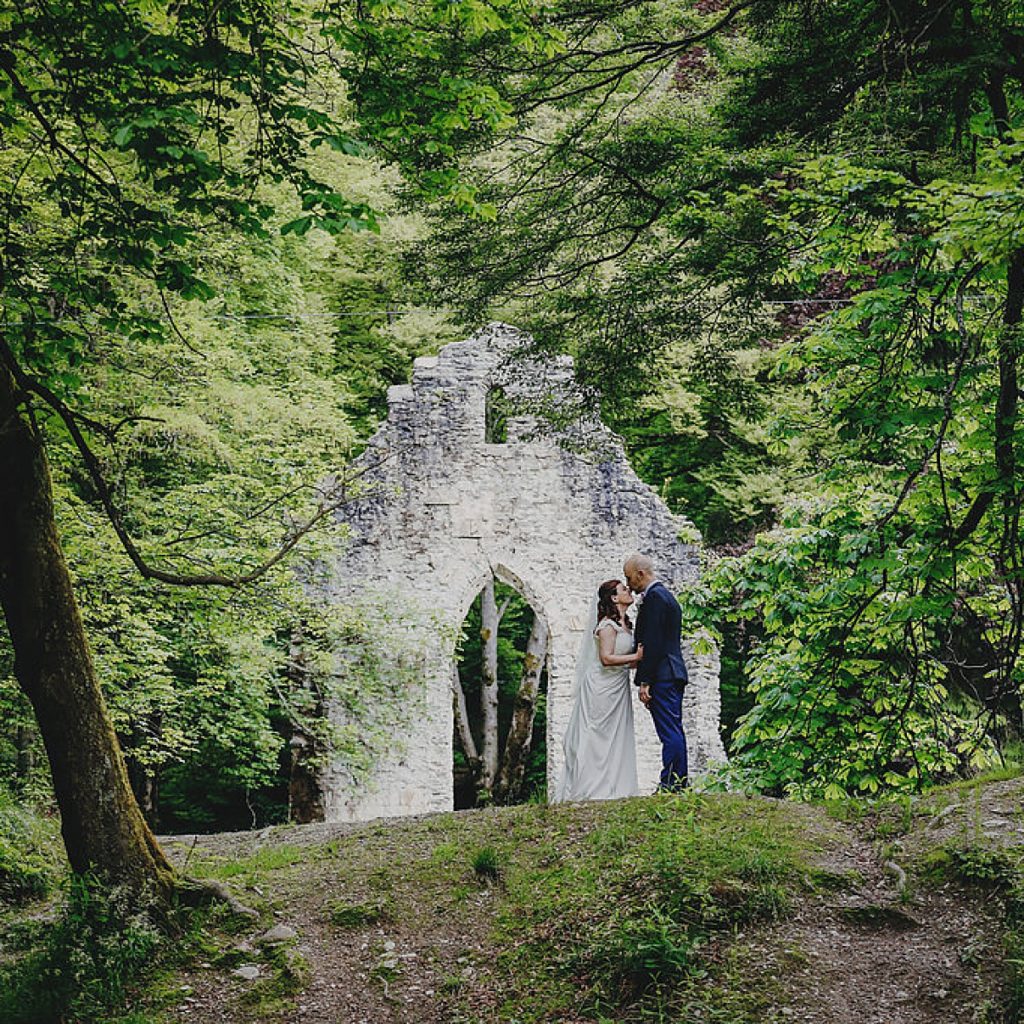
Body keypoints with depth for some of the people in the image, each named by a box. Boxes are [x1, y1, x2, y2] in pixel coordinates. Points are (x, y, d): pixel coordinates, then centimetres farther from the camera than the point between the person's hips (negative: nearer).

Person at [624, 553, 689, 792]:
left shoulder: (654, 596, -12)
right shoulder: (665, 595, 21)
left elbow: (653, 643, -18)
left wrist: (644, 682, -18)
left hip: (662, 676, -11)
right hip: (674, 674, 11)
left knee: (670, 734, -11)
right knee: (675, 732, 11)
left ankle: (669, 786, -12)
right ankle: (680, 786, 14)